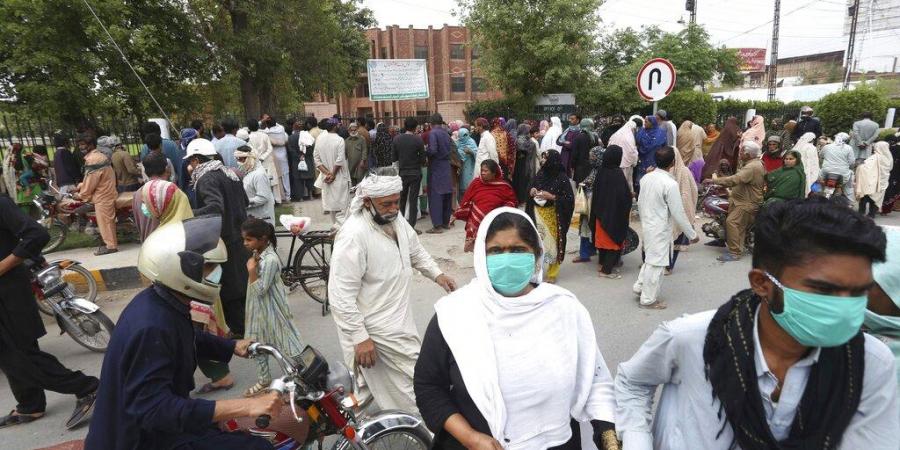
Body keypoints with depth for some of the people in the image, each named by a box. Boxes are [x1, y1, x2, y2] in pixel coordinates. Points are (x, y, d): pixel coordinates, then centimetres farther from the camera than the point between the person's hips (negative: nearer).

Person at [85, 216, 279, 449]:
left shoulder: (164, 302, 0)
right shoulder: (151, 327, -31)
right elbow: (153, 409, -37)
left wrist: (233, 347, 14)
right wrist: (245, 406, -41)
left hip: (162, 424, 10)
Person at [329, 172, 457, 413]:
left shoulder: (396, 219, -1)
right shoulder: (353, 236, -27)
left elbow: (416, 250, 18)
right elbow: (341, 297, -25)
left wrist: (437, 274, 5)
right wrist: (360, 338, -22)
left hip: (397, 315, 9)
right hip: (378, 329, -9)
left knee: (371, 379, 26)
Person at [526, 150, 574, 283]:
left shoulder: (562, 178, -13)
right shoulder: (540, 174, 3)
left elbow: (569, 199, -13)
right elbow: (532, 189, 16)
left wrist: (551, 197, -21)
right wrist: (532, 191, -7)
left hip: (552, 216, -4)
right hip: (537, 214, 4)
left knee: (552, 242, 4)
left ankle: (552, 274, 19)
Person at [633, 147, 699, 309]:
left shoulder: (646, 178, -1)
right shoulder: (670, 184, -21)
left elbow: (640, 203, 9)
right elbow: (678, 213, -18)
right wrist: (692, 234, -7)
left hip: (647, 226, 7)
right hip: (661, 230, -7)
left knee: (650, 259, 24)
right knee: (656, 263, 5)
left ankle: (640, 287, 30)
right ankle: (648, 299, 15)